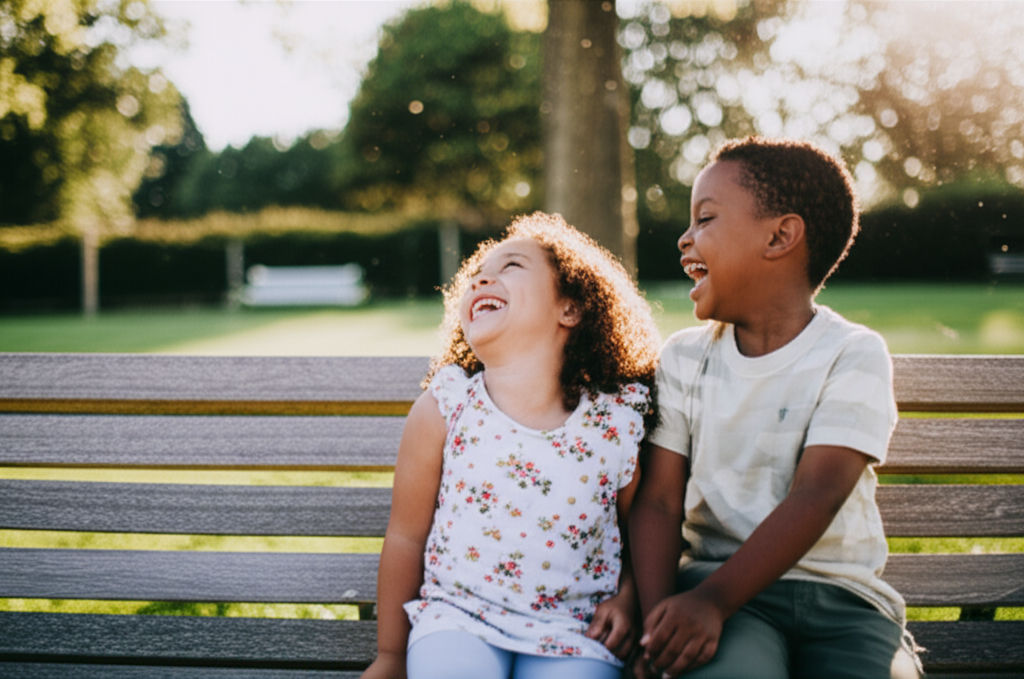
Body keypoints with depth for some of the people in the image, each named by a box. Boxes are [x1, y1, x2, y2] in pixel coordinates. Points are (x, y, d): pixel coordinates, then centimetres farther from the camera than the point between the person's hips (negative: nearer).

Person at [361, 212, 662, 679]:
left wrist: (628, 597, -1)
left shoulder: (619, 421, -3)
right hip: (457, 616, -1)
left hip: (573, 631, 1)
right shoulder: (443, 409, -5)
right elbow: (407, 537, 2)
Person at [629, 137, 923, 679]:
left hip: (839, 593, 0)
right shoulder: (684, 356, 8)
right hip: (717, 579, 1)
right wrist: (657, 614, -17)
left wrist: (712, 600, -24)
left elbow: (817, 495, -14)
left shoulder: (853, 354, -2)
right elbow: (660, 498, 1)